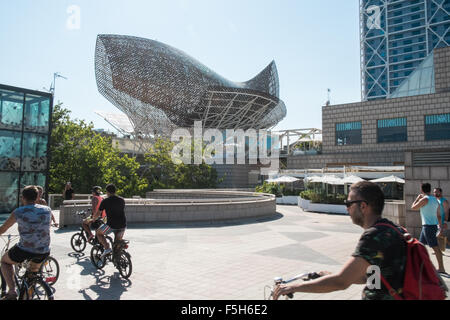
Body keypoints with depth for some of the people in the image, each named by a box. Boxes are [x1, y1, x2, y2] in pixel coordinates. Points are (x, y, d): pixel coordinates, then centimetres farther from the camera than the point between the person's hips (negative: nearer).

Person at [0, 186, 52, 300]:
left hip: (24, 251, -4)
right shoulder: (47, 210, 4)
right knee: (34, 270, 36)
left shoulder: (18, 212, -5)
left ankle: (11, 291, 13)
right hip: (44, 252, 4)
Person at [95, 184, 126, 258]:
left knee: (99, 233, 21)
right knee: (118, 242, 24)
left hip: (111, 225, -4)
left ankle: (107, 248, 4)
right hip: (123, 225, 4)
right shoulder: (122, 200, 12)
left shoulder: (105, 201, 0)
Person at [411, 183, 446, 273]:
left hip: (428, 226, -9)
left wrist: (418, 197, 6)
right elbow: (439, 215, 15)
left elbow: (413, 207, -4)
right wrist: (440, 226, 20)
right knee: (421, 245, 17)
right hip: (433, 225, 9)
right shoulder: (435, 200, 11)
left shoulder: (425, 199, -14)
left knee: (435, 247, -6)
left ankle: (441, 268, -3)